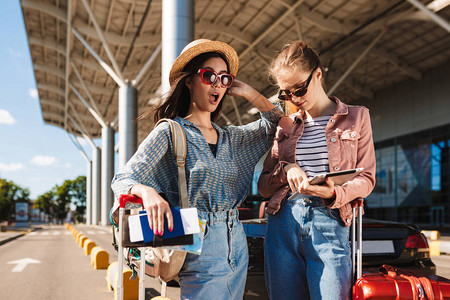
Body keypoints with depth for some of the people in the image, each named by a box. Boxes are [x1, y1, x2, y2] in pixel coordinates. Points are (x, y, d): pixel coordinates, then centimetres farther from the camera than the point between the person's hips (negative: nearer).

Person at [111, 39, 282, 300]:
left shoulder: (230, 137, 12)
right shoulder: (170, 133, -4)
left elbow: (276, 124, 23)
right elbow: (122, 180, -8)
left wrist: (247, 92, 11)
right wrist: (147, 192, -31)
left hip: (237, 248, 6)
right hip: (200, 252, -6)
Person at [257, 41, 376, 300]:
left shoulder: (356, 117, 10)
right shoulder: (285, 126, 17)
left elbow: (366, 178, 6)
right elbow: (264, 186, 16)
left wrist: (335, 193, -15)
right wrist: (286, 169, -5)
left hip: (329, 223, -2)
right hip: (282, 224, 3)